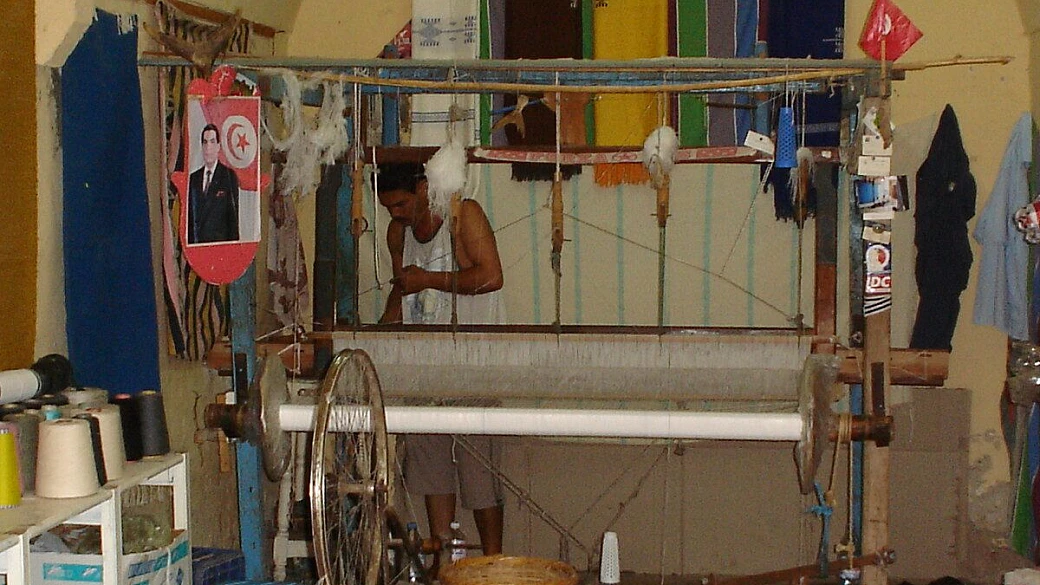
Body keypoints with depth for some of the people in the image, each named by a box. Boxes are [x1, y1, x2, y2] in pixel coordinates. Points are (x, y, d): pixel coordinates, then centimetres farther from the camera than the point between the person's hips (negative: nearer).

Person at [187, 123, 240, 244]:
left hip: (220, 242, -4)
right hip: (196, 245, 4)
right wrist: (189, 243, 6)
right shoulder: (193, 178, 12)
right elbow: (190, 216, 14)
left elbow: (233, 216, -3)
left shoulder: (230, 176, -1)